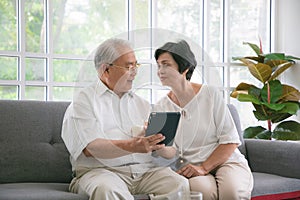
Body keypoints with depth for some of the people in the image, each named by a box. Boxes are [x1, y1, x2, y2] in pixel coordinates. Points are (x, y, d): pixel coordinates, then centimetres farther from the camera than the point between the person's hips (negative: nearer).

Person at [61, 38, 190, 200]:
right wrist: (132, 146, -26)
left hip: (145, 170, 5)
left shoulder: (141, 104, 22)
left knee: (181, 185, -22)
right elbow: (90, 148, -12)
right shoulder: (84, 101, 5)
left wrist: (159, 144, -11)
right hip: (101, 171, -5)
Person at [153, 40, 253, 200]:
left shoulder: (210, 94, -2)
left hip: (226, 161, -1)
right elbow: (171, 152, -2)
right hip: (191, 170, 1)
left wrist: (204, 168, -14)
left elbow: (230, 140, -4)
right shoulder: (161, 107, 6)